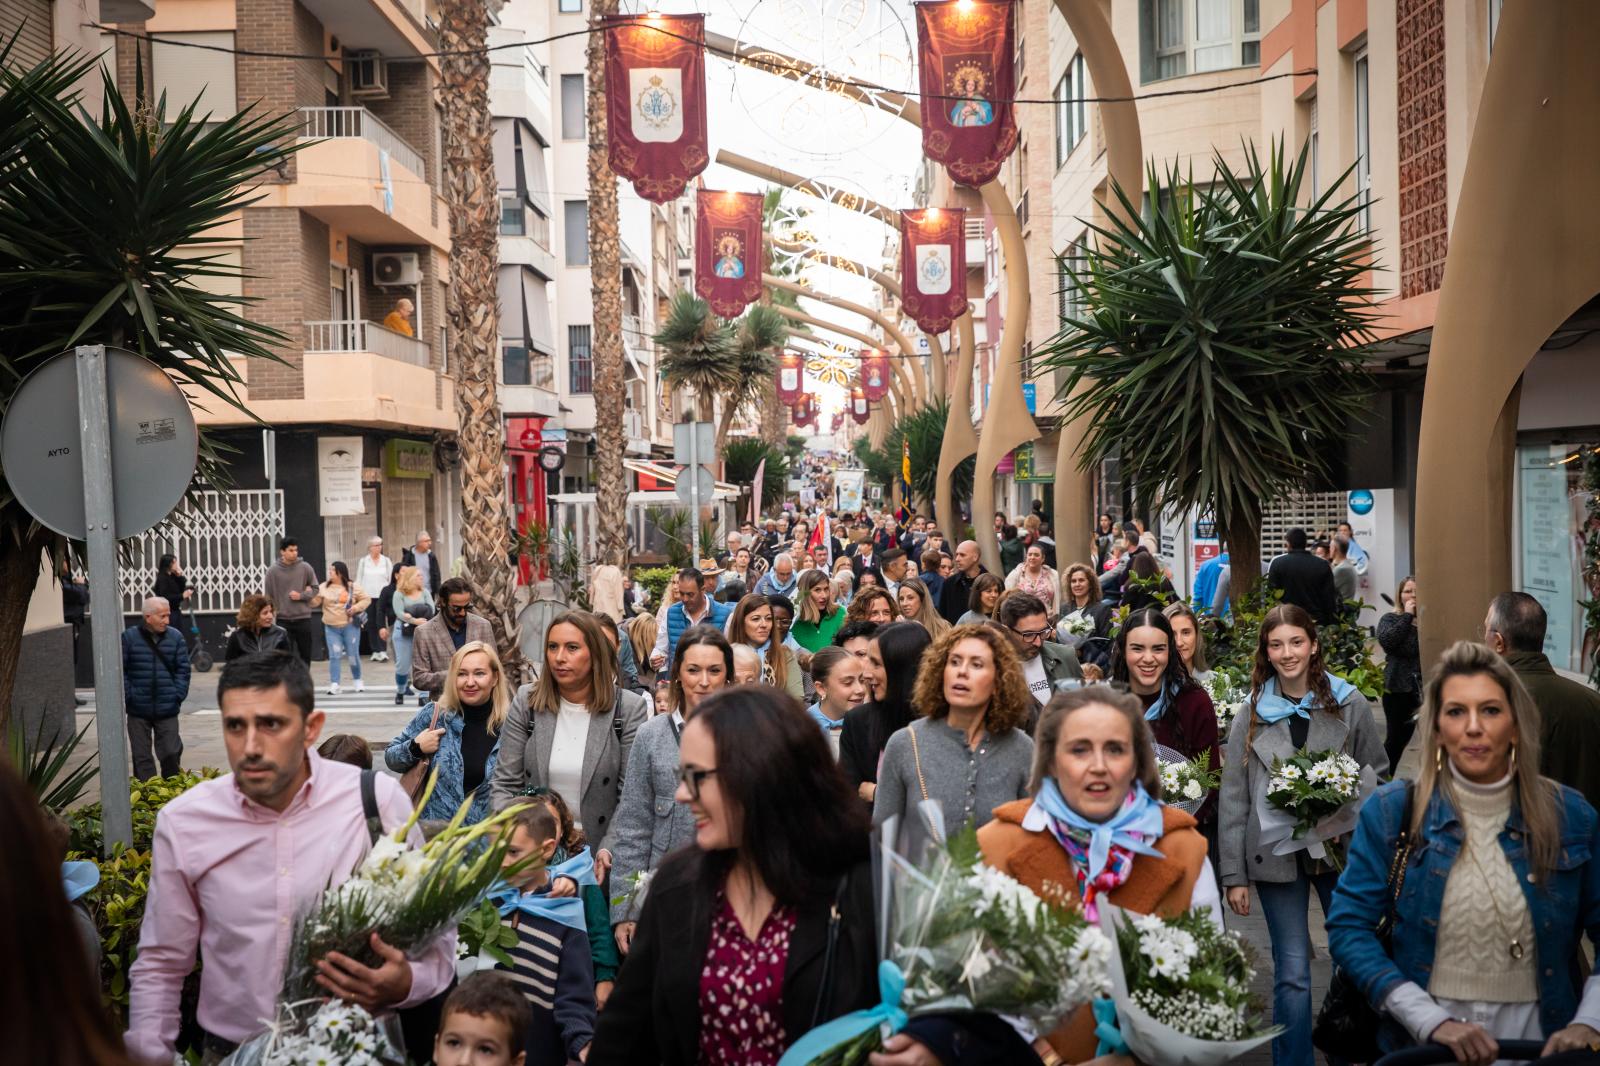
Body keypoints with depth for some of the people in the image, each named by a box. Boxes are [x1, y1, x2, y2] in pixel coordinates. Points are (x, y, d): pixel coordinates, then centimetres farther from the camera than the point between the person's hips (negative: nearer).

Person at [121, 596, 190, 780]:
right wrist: (128, 696, -9)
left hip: (167, 710, 1)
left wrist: (178, 695, -4)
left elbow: (183, 669, 4)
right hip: (138, 711, -1)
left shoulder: (175, 637, 1)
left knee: (171, 753, 3)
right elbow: (120, 670, -3)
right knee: (141, 755, 7)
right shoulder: (129, 637, -4)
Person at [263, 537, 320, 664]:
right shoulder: (273, 570, -5)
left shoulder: (305, 567, -3)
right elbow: (268, 596, 0)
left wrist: (301, 596, -12)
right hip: (283, 620, -1)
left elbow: (315, 589, 4)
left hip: (303, 618, 1)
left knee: (305, 655, 9)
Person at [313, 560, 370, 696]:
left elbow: (366, 599, 4)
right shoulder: (324, 587, 2)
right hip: (331, 628, 1)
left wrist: (357, 607, -13)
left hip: (350, 626, -1)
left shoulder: (353, 587, -1)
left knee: (353, 655, 6)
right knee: (334, 655, -3)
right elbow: (315, 602, -3)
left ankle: (358, 681, 25)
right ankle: (334, 684, -1)